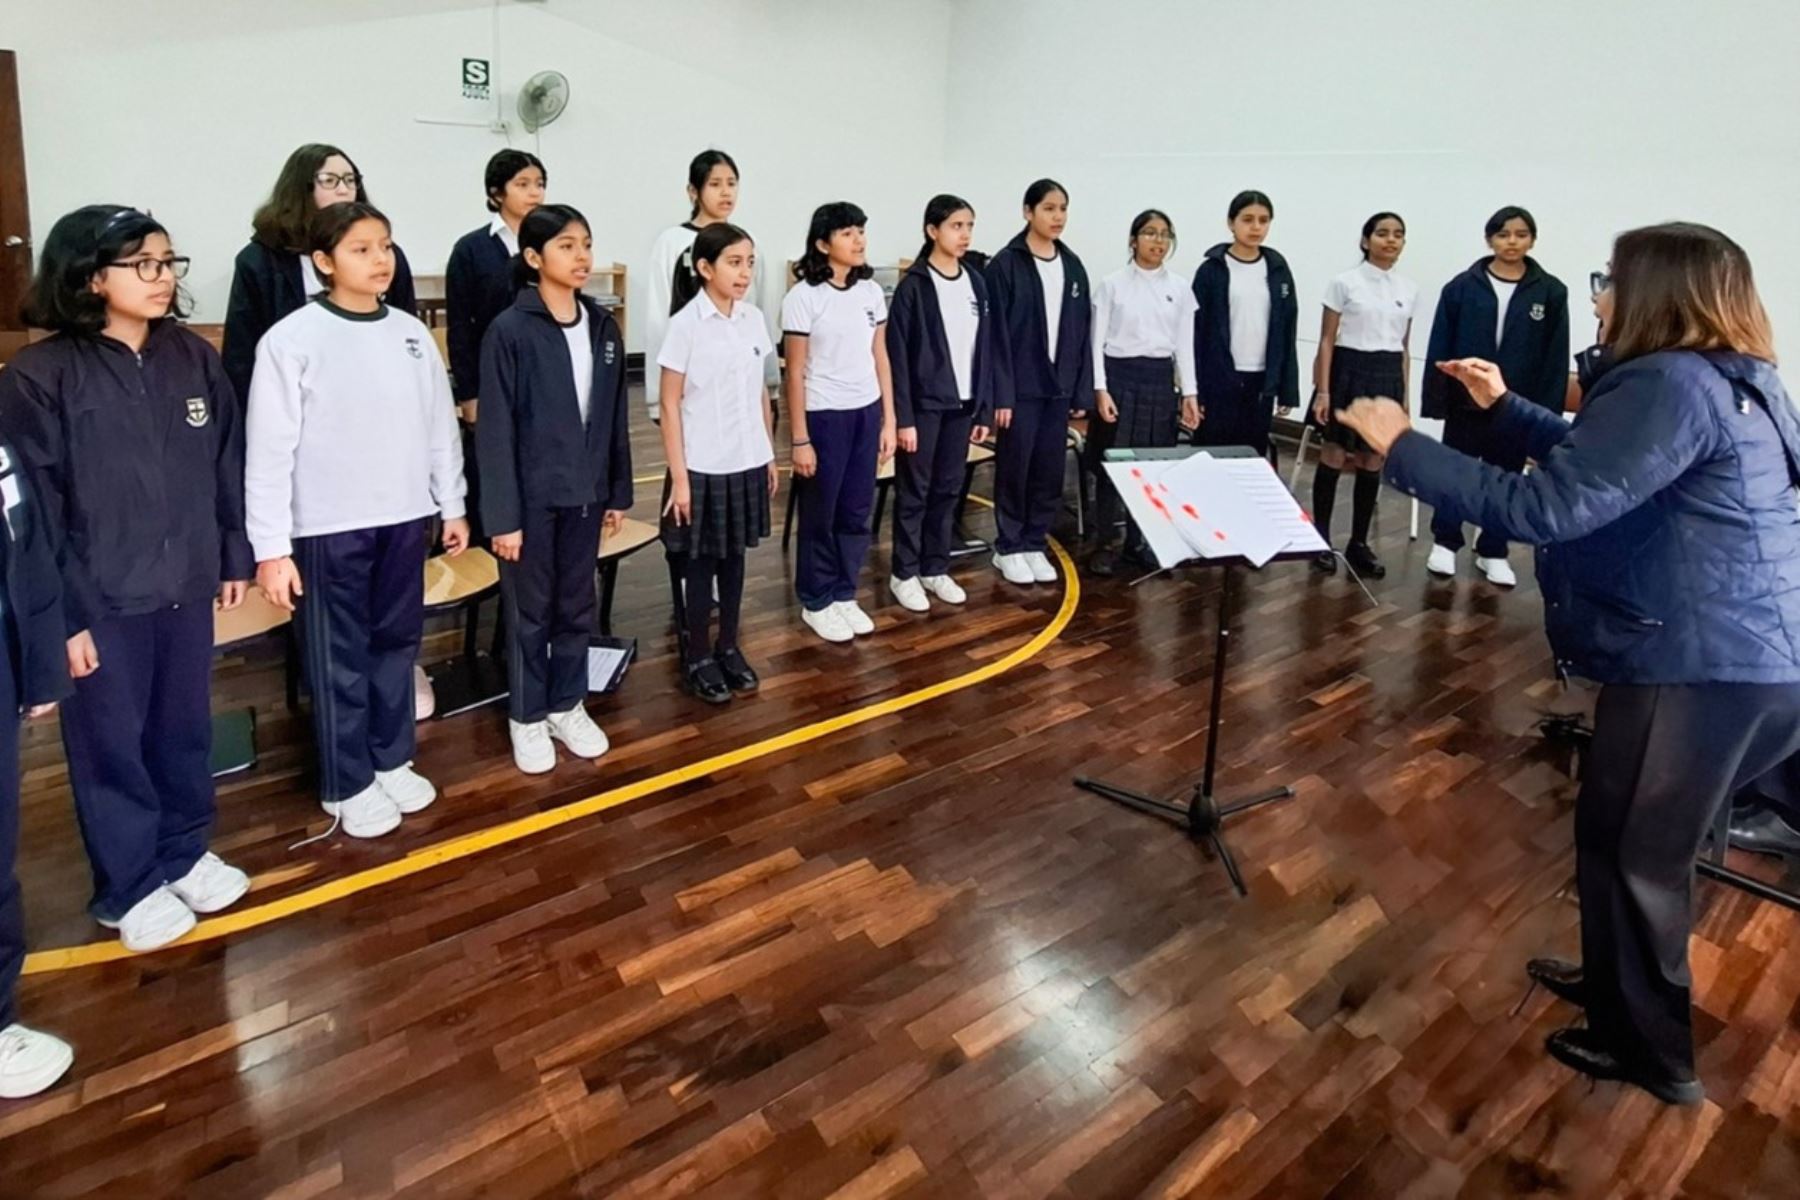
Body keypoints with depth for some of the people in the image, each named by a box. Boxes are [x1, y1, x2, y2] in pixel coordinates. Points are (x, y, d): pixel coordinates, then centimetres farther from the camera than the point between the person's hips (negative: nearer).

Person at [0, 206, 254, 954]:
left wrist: (235, 559, 9)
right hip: (101, 599, -4)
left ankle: (185, 853, 36)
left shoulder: (194, 357, 2)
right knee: (111, 745, 9)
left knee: (185, 730, 16)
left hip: (186, 586, 4)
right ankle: (130, 886, 27)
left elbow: (228, 465, 8)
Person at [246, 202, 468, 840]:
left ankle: (392, 760, 33)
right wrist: (270, 548, -11)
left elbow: (440, 426, 10)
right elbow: (270, 451, -10)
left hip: (404, 518, 5)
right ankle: (347, 786, 22)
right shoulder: (291, 340, -10)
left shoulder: (412, 333, 4)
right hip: (329, 528, -4)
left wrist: (453, 506, 12)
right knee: (340, 661, 7)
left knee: (396, 645, 16)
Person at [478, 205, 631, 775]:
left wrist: (619, 491, 9)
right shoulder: (509, 331, -12)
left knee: (577, 606, 15)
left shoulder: (603, 326, 4)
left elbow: (614, 417, 9)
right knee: (531, 611, 9)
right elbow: (497, 430, -12)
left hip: (585, 492, 5)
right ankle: (527, 717, 25)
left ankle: (568, 705, 32)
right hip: (532, 496, -4)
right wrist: (503, 515, -14)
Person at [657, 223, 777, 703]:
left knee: (734, 557, 15)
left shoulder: (755, 320, 4)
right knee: (699, 562, 7)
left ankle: (729, 647, 28)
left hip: (746, 463, 5)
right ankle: (697, 658, 20)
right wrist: (679, 477, -13)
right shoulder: (685, 324, -11)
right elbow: (670, 406, -10)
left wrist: (770, 456, 12)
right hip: (703, 467, -5)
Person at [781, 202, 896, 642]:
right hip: (824, 417, -5)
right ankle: (816, 602, 21)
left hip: (866, 413, 5)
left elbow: (881, 359, 9)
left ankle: (844, 595, 26)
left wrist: (889, 420, 7)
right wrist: (799, 440, -11)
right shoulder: (803, 297, -11)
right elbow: (795, 373, -10)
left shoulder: (872, 291, 5)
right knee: (821, 514, 6)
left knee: (857, 511, 10)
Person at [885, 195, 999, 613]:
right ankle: (904, 574, 15)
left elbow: (987, 350, 10)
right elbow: (898, 355, -11)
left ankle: (935, 569, 23)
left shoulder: (976, 283, 8)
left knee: (949, 489, 11)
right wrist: (902, 416, -15)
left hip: (961, 404, 5)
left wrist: (984, 409, 7)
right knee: (914, 491, 3)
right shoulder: (914, 285, -9)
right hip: (923, 404, -5)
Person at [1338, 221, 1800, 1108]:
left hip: (1705, 663, -10)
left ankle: (1648, 1049, 24)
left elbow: (1547, 505, -28)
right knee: (1640, 835, 24)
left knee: (1630, 845, 7)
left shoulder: (1670, 385, -20)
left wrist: (1402, 447, -22)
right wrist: (1504, 406, 23)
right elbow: (1598, 463, 24)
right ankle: (1618, 980, 43)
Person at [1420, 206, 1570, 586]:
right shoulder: (1462, 287, -3)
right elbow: (1440, 349, -2)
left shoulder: (1551, 292, -1)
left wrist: (1549, 411, -4)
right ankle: (1445, 543, 23)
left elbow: (1556, 357, 0)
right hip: (1466, 400, -1)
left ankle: (1493, 551, 24)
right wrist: (1435, 399, -6)